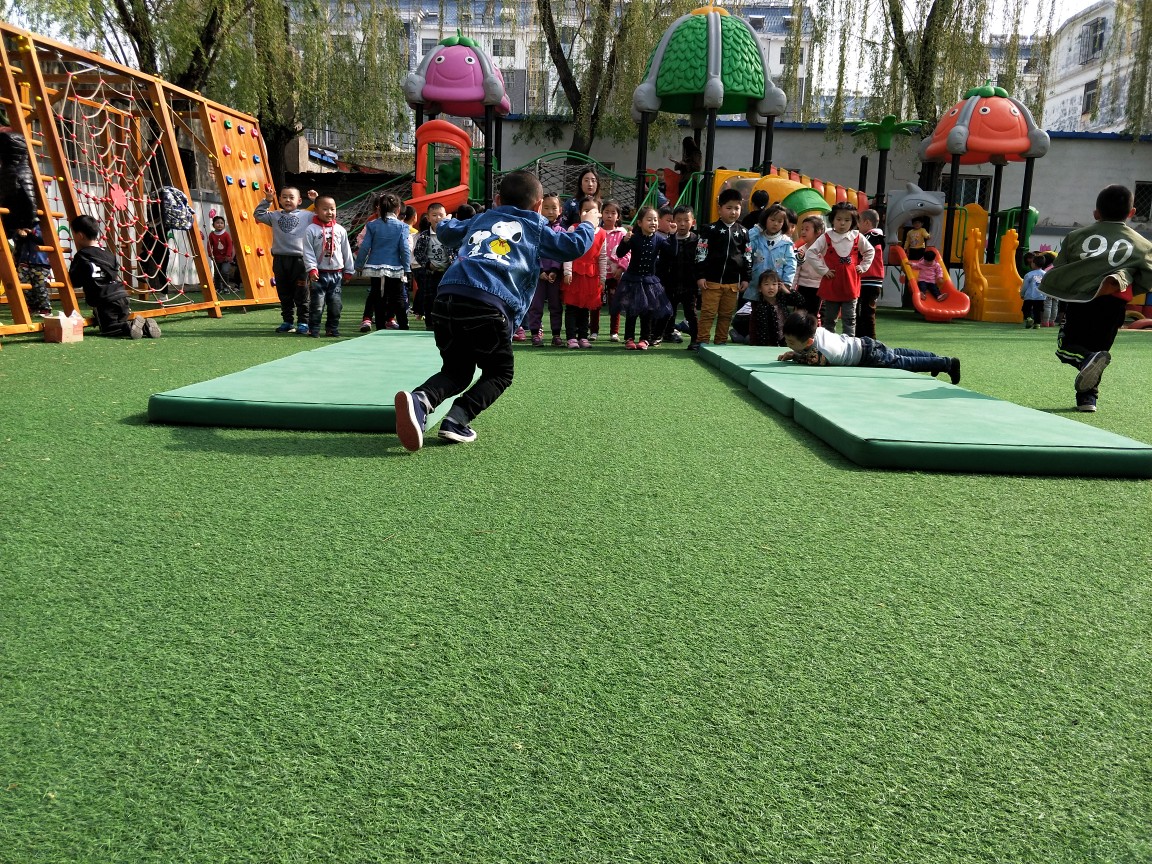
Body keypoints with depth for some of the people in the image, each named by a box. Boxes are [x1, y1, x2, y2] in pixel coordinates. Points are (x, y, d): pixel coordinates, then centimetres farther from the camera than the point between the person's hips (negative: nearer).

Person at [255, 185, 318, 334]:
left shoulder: (306, 216, 4)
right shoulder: (275, 216, 13)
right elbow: (258, 214, 18)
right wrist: (267, 200, 11)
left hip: (299, 259, -4)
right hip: (280, 259, 4)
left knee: (301, 294, 0)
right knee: (284, 294, 11)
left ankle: (303, 323, 7)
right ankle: (287, 322, 20)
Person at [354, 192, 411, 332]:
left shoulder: (372, 225, 1)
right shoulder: (402, 226, -4)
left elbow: (364, 247, -1)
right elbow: (405, 249, -7)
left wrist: (359, 265, 8)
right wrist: (406, 268, -1)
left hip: (375, 268, 2)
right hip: (396, 269, -1)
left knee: (378, 299, 8)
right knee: (398, 299, 7)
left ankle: (381, 328, 9)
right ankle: (403, 327, 4)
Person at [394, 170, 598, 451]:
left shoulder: (480, 220, 32)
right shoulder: (535, 227, 21)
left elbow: (445, 231, 46)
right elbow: (574, 246, 16)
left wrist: (447, 220, 70)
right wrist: (588, 224, 37)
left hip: (445, 297, 5)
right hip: (488, 304, -4)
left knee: (456, 371, 19)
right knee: (499, 373, 15)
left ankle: (420, 399, -13)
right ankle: (457, 420, -8)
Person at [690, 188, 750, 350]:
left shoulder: (743, 232, 10)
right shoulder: (711, 230, -1)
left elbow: (747, 256, 14)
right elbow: (701, 253, -2)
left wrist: (745, 278, 9)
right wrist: (700, 276, -7)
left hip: (733, 282, 3)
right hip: (712, 280, -3)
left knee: (726, 314, 8)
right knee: (708, 313, -4)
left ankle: (721, 342, 17)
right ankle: (701, 341, 2)